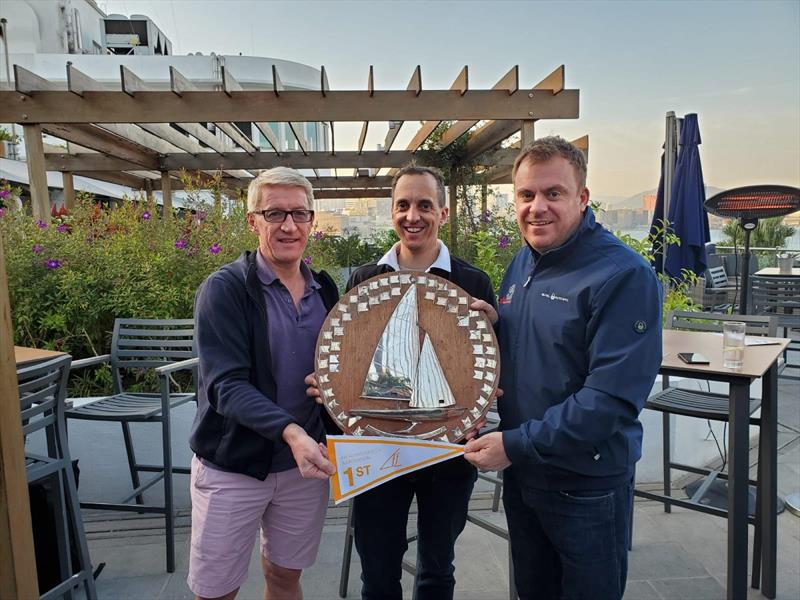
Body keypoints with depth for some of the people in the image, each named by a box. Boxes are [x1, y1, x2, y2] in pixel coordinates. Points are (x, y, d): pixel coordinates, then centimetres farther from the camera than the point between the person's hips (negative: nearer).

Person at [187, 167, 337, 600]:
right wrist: (290, 432, -35)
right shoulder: (225, 288, -13)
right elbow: (227, 385, -22)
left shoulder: (325, 289, 2)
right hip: (232, 466, -4)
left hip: (305, 462, 4)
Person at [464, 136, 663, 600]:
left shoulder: (625, 276, -21)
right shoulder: (522, 264, 4)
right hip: (519, 472, 7)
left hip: (588, 486, -6)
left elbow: (612, 397, -26)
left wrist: (516, 444, -23)